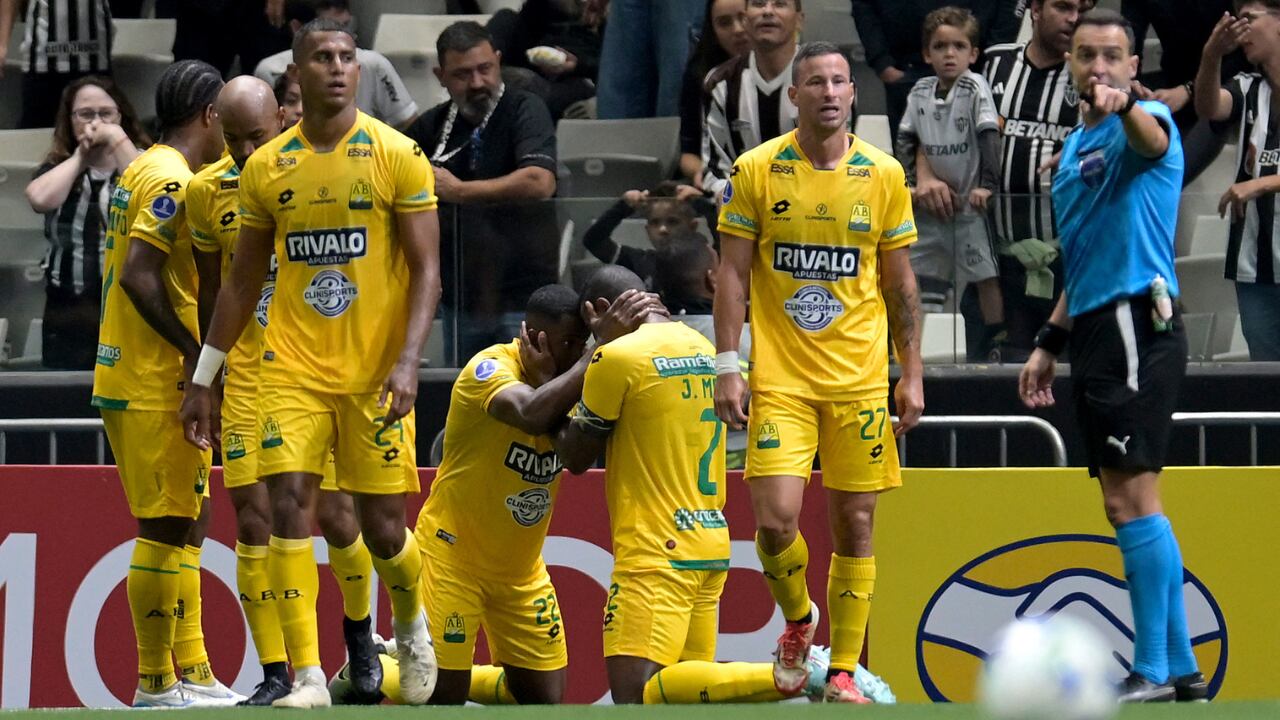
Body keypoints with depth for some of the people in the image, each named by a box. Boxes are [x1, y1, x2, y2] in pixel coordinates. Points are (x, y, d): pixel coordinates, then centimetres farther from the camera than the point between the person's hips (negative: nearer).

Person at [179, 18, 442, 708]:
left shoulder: (396, 156, -3)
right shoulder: (266, 167, 6)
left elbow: (426, 270, -3)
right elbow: (242, 281, 15)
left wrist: (408, 361, -17)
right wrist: (202, 380, 14)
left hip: (375, 372, -2)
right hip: (292, 367, 2)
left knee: (381, 524, 2)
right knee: (288, 506, -12)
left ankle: (411, 624, 34)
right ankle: (306, 677, -9)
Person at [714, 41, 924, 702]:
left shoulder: (884, 175, 3)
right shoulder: (756, 171, -1)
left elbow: (901, 283, 9)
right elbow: (732, 273, 1)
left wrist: (912, 374, 6)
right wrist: (727, 366, -6)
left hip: (860, 381, 2)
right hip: (778, 378, -2)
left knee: (853, 525, 1)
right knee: (776, 516, -14)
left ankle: (844, 668, 11)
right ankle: (797, 620, 15)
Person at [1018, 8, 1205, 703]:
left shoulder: (1145, 121, -7)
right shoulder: (1074, 149, 20)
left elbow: (1151, 137, -34)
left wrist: (1122, 106, -57)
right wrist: (1049, 344, 24)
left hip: (1136, 326, -9)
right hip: (1097, 332, 9)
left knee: (1131, 498, -13)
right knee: (1126, 505, 10)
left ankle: (1153, 672, -11)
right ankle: (1180, 668, 14)